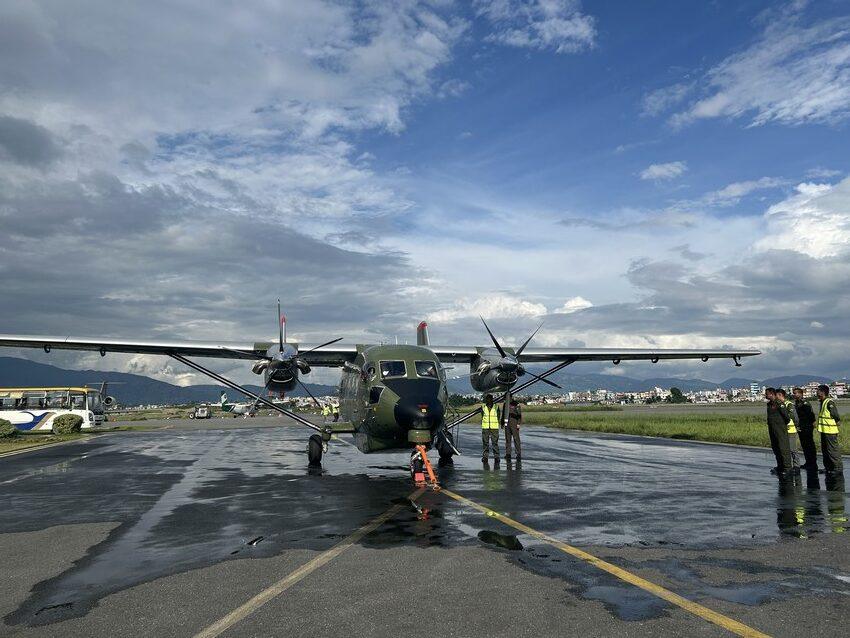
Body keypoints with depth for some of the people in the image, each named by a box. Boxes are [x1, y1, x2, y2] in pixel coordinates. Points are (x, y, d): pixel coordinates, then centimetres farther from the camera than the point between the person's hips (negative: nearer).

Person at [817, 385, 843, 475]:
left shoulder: (829, 402, -17)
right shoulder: (822, 402, 13)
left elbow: (836, 416, -18)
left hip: (830, 431, -10)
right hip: (824, 430, 10)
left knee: (833, 450, -4)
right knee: (825, 450, 16)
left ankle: (838, 468, 4)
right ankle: (828, 467, 25)